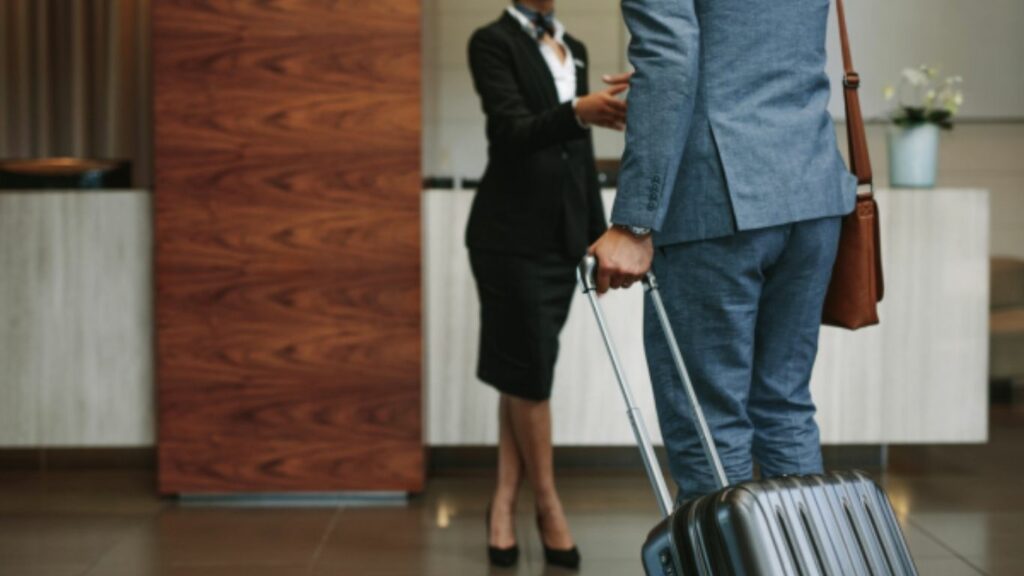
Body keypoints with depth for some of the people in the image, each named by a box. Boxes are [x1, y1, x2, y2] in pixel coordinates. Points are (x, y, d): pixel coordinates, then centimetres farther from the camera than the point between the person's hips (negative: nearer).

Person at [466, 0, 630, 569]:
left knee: (527, 369, 8)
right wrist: (578, 112, -40)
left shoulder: (574, 48, 15)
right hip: (511, 233, -6)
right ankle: (548, 502, 13)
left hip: (562, 233, 6)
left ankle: (505, 503, 14)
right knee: (527, 367, 0)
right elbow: (514, 130, -20)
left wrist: (598, 234, 15)